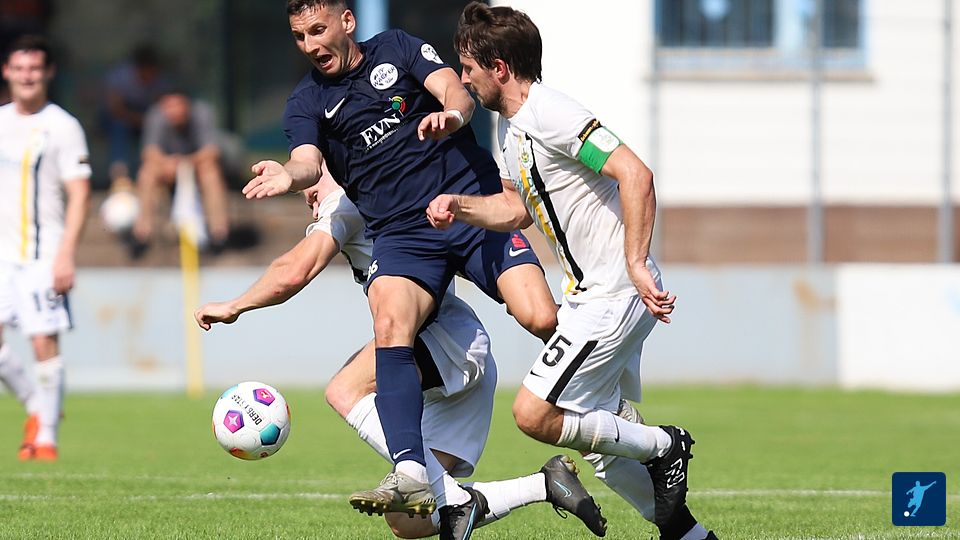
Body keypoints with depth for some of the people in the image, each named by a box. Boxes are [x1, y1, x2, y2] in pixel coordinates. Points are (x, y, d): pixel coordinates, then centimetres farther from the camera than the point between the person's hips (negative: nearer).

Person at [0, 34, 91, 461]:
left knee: (44, 342, -7)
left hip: (43, 254, -5)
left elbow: (79, 195, -7)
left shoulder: (62, 127, -4)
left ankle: (46, 437, 1)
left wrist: (66, 255, -16)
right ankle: (35, 405, 15)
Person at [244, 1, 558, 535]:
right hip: (401, 235, 1)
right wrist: (290, 175, -32)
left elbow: (456, 91, -6)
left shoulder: (397, 49, 9)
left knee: (541, 318, -17)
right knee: (390, 326, -28)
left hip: (474, 207, -1)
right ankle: (411, 475, -34)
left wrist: (453, 114, -31)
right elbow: (309, 161, -7)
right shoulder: (308, 102, 11)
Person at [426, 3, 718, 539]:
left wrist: (635, 265, -29)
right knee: (596, 439, 11)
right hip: (589, 294, 10)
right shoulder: (510, 126, 13)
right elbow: (518, 208, 27)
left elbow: (636, 175, -26)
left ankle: (663, 446, 1)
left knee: (534, 415, -14)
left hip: (615, 293, -10)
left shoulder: (552, 114, -18)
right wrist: (458, 204, 9)